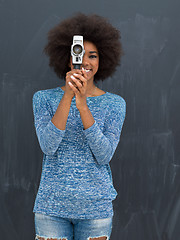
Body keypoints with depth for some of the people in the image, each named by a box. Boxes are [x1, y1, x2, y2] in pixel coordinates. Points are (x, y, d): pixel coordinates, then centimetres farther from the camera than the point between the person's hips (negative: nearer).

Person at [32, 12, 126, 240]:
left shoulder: (114, 103, 1)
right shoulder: (44, 98, 2)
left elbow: (104, 155, -11)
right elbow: (48, 146, -13)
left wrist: (82, 104, -21)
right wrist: (68, 97, -21)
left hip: (95, 206, 0)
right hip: (52, 205, 0)